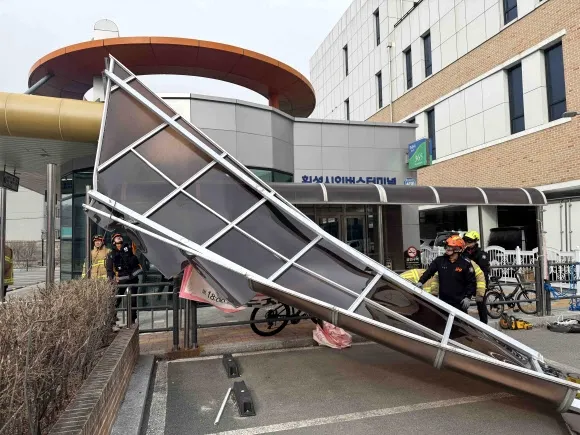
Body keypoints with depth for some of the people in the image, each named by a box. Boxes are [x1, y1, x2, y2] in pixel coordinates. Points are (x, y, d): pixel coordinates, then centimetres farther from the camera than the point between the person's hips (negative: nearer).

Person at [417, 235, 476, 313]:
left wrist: (468, 297, -9)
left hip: (460, 302, -3)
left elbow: (471, 281, -2)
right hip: (443, 300, 3)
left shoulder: (465, 264, -5)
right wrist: (421, 282, -11)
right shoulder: (440, 260, 3)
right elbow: (429, 271, 3)